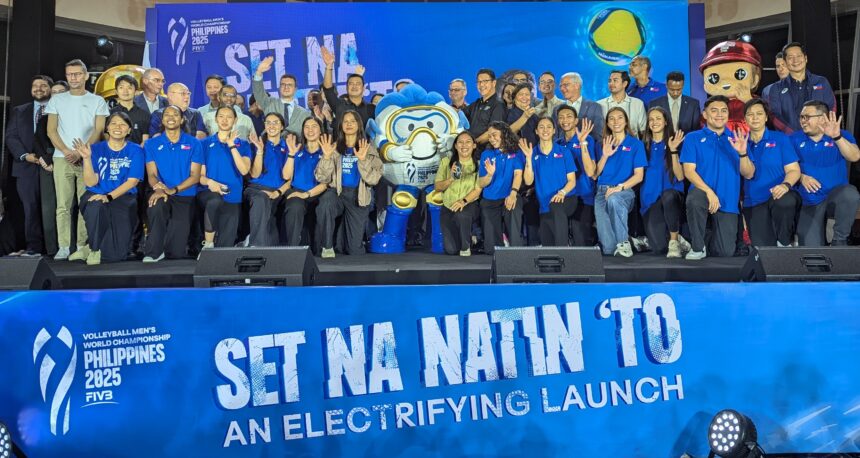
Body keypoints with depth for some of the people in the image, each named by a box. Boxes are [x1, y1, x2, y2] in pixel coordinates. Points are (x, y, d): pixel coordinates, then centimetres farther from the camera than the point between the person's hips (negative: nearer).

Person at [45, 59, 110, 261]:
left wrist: (80, 153, -11)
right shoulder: (57, 100, 13)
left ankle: (83, 246, -1)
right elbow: (51, 131, 8)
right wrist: (67, 152, -7)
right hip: (62, 158, 2)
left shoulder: (97, 101, 8)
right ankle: (64, 247, 0)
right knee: (63, 205, -2)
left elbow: (98, 131, 1)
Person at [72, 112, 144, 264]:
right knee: (95, 207, -39)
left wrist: (109, 197, -19)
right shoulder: (96, 149, 5)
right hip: (96, 196, 1)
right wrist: (86, 158, -16)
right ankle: (95, 248, -11)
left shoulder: (135, 150, 2)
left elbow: (132, 181, -7)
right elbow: (90, 182, -3)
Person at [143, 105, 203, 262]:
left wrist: (173, 190, -17)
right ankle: (154, 252, -22)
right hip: (161, 194, 1)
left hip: (185, 196, 0)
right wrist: (158, 188, -23)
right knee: (156, 207, -39)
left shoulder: (193, 144, 6)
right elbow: (151, 174, 1)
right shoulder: (152, 144, 10)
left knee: (177, 253, -9)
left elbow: (195, 176, -1)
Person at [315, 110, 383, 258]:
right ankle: (327, 246, -14)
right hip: (337, 191, 0)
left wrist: (363, 160, -20)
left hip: (358, 195, 0)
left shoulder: (369, 149, 6)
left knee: (355, 248, -5)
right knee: (324, 206, -38)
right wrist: (326, 157, -15)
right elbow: (322, 178, -1)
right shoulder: (335, 148, 7)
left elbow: (373, 179, -7)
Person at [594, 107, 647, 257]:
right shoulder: (603, 144, 20)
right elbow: (596, 173, 13)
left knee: (613, 199, -41)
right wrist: (605, 156, -3)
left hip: (624, 190, -2)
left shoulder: (635, 144, 11)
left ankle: (624, 243, -33)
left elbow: (639, 176, 1)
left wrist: (619, 187, -16)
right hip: (602, 191, 2)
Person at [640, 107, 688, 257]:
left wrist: (673, 151, -15)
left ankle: (674, 241, -21)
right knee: (658, 247, -22)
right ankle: (677, 238, 16)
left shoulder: (674, 143, 3)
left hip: (672, 195, -1)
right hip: (650, 198, 1)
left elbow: (680, 177, -6)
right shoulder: (644, 145, 12)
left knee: (667, 196, -42)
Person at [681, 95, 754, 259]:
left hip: (728, 202, 2)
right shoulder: (693, 138, 3)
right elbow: (689, 171, -8)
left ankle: (709, 243, 31)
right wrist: (709, 191, -22)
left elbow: (748, 174, 2)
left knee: (726, 252, -8)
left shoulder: (736, 139, 9)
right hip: (702, 192, -2)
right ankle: (698, 247, -16)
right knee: (694, 199, -39)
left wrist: (742, 153, -18)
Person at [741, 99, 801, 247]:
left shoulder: (780, 138, 3)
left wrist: (785, 185, -24)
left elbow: (794, 170, -3)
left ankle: (785, 243, -11)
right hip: (753, 203, 1)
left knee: (786, 201, -39)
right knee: (763, 249, -9)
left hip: (779, 196, -1)